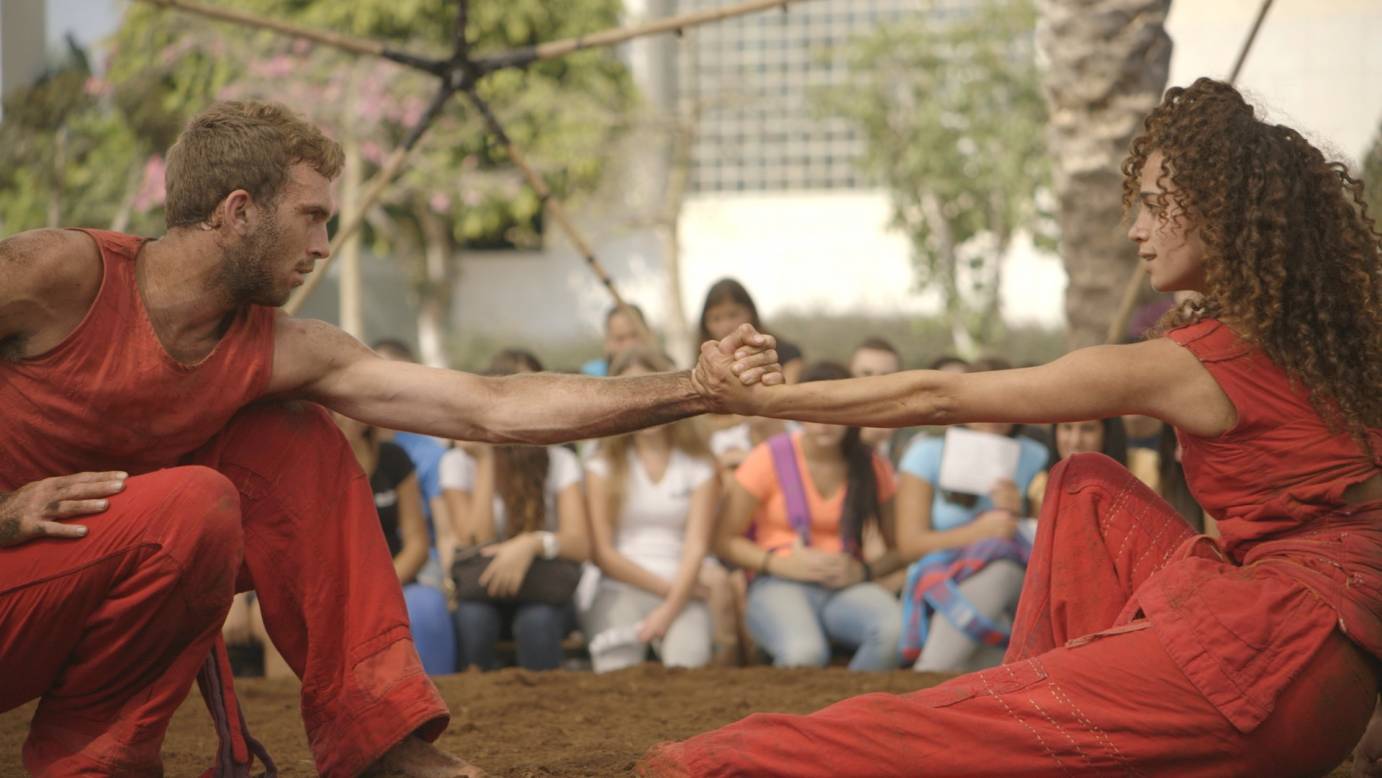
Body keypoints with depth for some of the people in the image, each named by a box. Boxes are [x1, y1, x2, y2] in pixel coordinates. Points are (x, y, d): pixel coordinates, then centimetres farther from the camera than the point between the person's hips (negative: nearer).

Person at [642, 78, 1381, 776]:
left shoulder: (1186, 366, -12)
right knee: (1087, 489, 17)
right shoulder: (1301, 335, 8)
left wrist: (759, 398, -1)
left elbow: (936, 398, -7)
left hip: (1282, 652, -8)